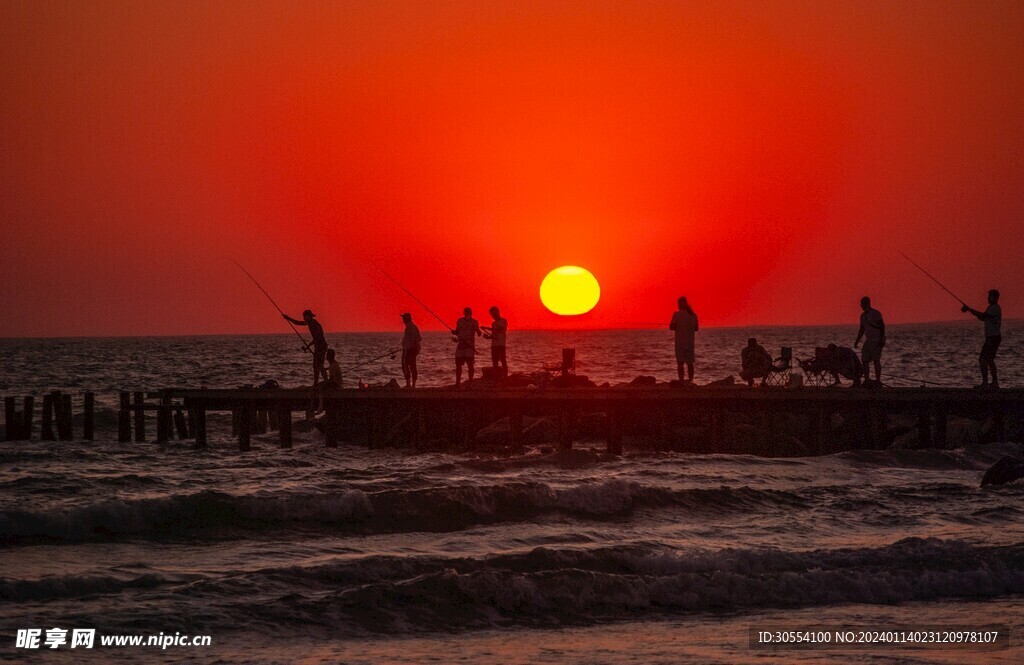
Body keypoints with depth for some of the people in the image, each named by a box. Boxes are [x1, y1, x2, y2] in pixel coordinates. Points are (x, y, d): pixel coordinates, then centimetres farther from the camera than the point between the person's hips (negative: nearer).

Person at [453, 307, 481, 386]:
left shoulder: (474, 322, -1)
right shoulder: (460, 321, 8)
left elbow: (479, 333, -5)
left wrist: (477, 330, -26)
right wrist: (454, 332, -6)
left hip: (470, 346, -3)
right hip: (460, 345, 3)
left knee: (470, 364, -6)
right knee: (458, 364, 3)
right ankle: (457, 382, 11)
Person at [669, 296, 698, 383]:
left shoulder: (677, 314, -10)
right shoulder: (693, 315, 5)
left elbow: (672, 327, -13)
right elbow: (696, 328, 14)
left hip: (680, 342, -4)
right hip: (690, 342, 4)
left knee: (680, 363, -3)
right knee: (690, 363, 10)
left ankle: (681, 380, -11)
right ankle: (690, 380, 9)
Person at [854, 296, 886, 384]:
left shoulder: (876, 314, -9)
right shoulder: (863, 315, 14)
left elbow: (882, 327, -12)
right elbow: (862, 329, 21)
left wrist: (882, 340, -20)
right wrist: (857, 341, 16)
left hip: (877, 341, -7)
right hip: (868, 340, 7)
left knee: (876, 360, -10)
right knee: (864, 360, 1)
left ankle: (878, 381, -9)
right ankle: (866, 380, 5)